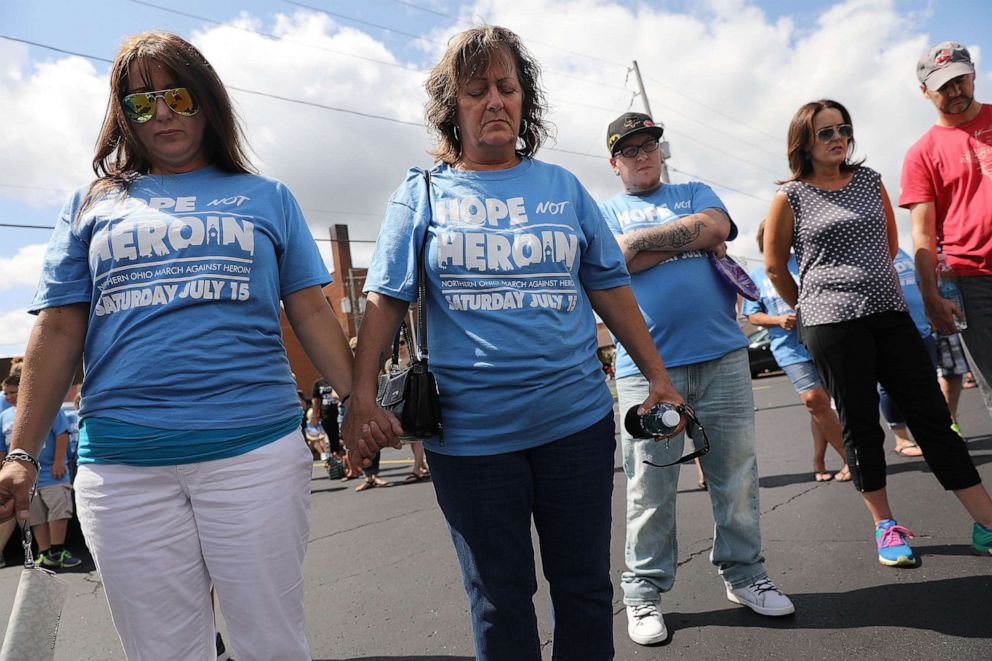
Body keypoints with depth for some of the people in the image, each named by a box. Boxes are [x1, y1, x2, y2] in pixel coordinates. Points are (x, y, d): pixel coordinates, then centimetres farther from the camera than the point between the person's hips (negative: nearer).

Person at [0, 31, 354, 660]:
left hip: (255, 449, -1)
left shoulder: (267, 197, 12)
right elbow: (57, 332, 12)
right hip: (122, 464, 2)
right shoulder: (94, 204, 15)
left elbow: (312, 312, 8)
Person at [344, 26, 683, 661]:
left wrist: (658, 376, 7)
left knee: (585, 585, 15)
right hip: (470, 433, -1)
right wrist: (362, 395, -11)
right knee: (500, 598, 14)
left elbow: (611, 290, 10)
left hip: (577, 420, 2)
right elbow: (386, 301, 1)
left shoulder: (563, 186, 9)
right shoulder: (423, 193, 4)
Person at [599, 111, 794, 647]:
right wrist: (692, 239, -3)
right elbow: (614, 264, -8)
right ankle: (644, 593, 16)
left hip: (722, 355, 3)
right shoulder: (604, 212, 12)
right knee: (650, 488, 1)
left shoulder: (694, 193, 18)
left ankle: (744, 575, 27)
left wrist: (640, 239, -4)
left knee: (736, 476, 9)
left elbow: (715, 226, -4)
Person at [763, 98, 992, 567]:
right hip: (832, 325, -4)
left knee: (933, 417, 4)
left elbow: (891, 242, 23)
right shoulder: (790, 197, -2)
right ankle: (885, 527, 17)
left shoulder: (870, 181, 11)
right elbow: (774, 266, 5)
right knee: (860, 427, 3)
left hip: (890, 313, 4)